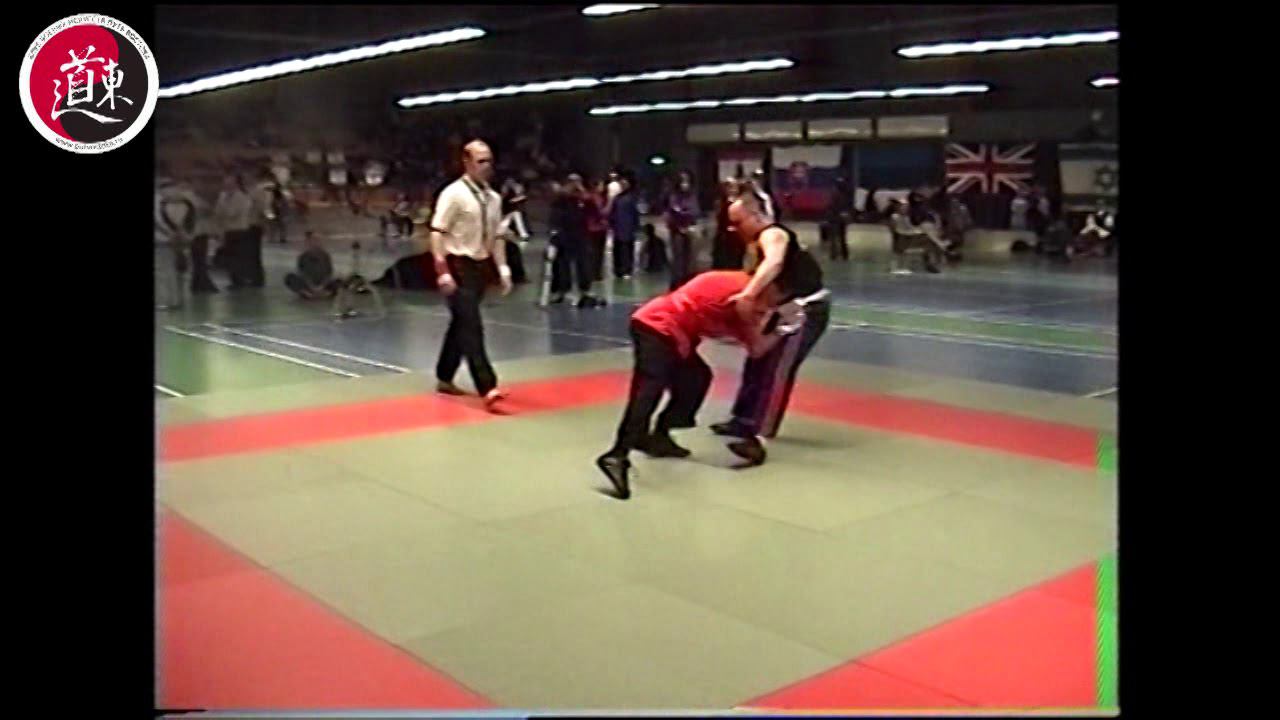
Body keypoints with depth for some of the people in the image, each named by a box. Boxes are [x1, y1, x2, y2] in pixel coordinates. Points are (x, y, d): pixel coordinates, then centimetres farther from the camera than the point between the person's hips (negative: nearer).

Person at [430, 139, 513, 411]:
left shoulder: (493, 198, 9)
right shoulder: (454, 194, -12)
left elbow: (496, 236, 15)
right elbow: (437, 233, -15)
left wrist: (502, 267, 7)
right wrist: (443, 271, -21)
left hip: (480, 266, 7)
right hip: (459, 266, -7)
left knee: (461, 324, 16)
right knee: (471, 327, -11)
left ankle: (444, 378, 31)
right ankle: (487, 388, -15)